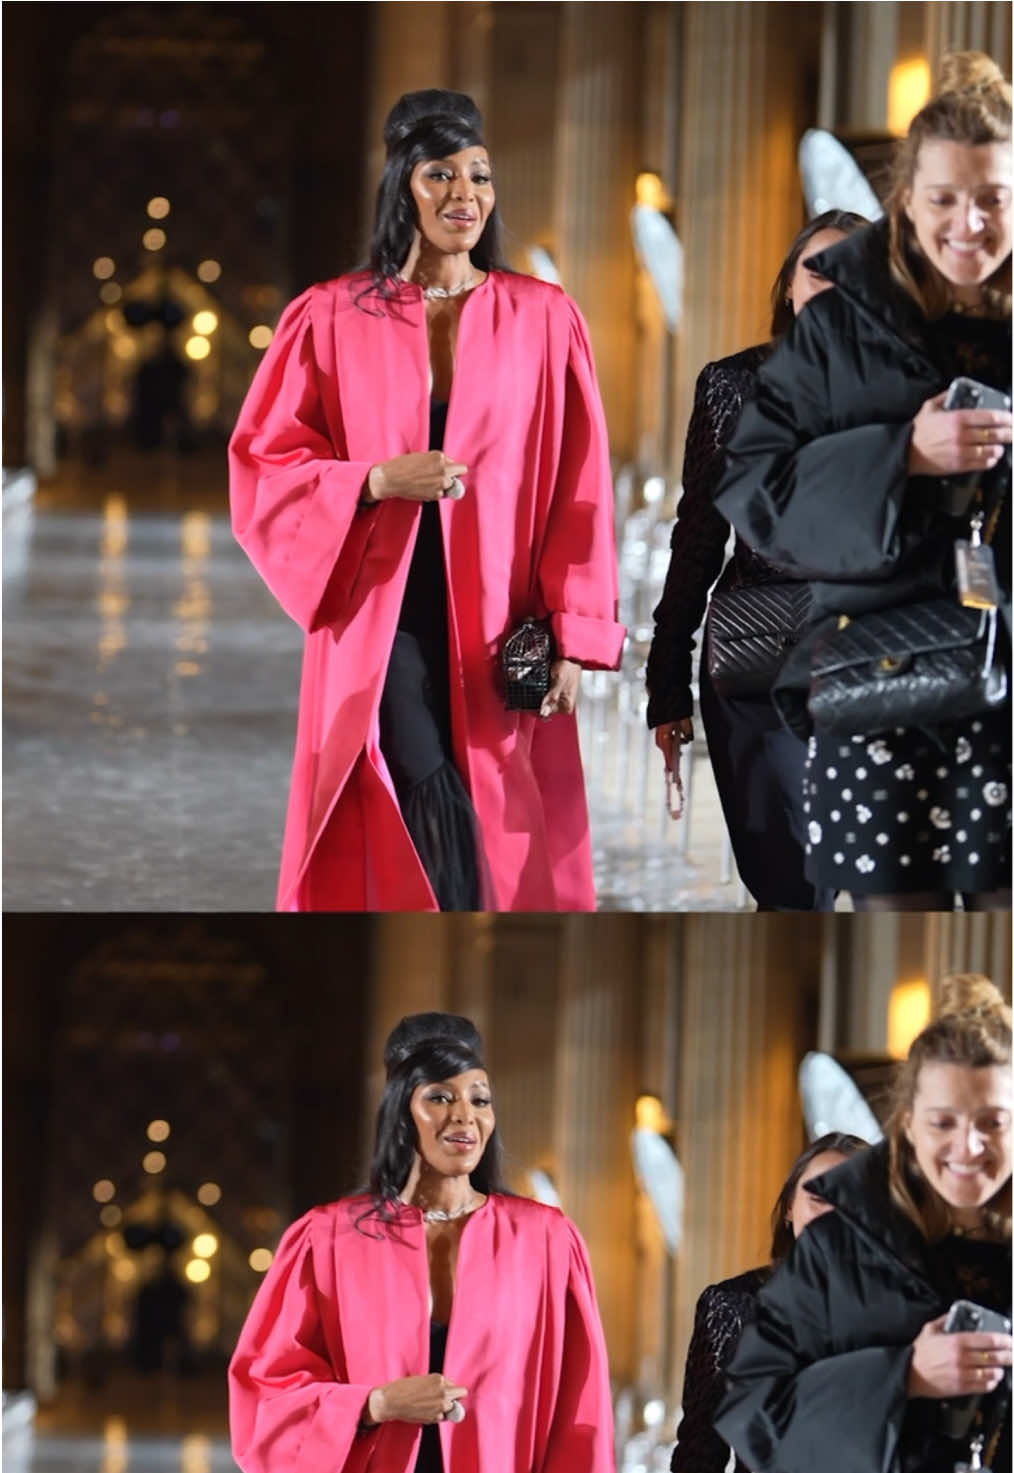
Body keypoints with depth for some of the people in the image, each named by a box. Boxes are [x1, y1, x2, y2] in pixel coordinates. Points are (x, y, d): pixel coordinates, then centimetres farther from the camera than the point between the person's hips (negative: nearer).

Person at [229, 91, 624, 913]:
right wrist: (376, 482, -13)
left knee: (501, 845, -4)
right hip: (376, 624, -1)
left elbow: (579, 491, 4)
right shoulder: (330, 320, 5)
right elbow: (262, 469, 4)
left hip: (498, 632, 1)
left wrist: (572, 632, -4)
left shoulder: (544, 320, 6)